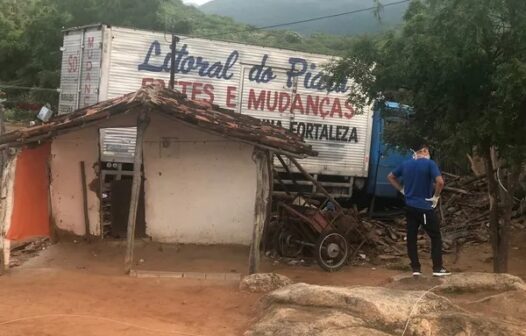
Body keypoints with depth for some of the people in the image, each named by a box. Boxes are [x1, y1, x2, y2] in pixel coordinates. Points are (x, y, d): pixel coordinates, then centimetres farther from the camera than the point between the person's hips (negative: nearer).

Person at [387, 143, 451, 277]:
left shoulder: (406, 164, 7)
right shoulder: (429, 163, -10)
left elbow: (390, 177, 17)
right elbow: (440, 182, -23)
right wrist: (436, 196, -9)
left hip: (410, 207, 5)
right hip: (425, 207, -5)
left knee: (411, 237, 8)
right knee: (435, 236, 7)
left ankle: (416, 268, 10)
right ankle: (437, 268, 6)